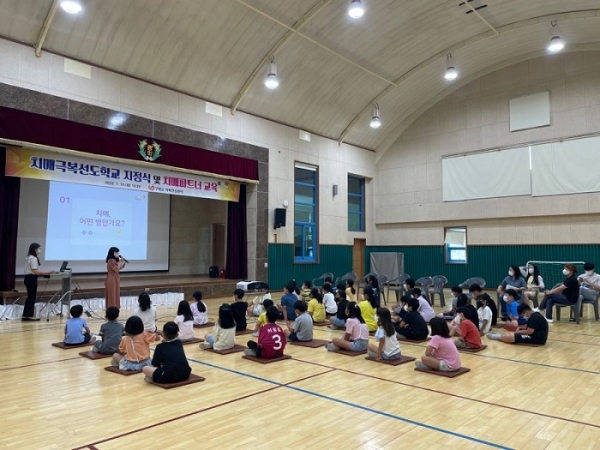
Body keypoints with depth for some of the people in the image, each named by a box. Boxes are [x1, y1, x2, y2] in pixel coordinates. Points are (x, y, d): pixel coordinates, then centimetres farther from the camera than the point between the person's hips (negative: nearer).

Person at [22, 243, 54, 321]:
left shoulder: (29, 258, 16)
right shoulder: (33, 258, -16)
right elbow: (35, 271, -21)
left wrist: (45, 272, 11)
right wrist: (47, 272, -18)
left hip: (28, 278, 10)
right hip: (31, 279, -10)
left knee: (30, 297, 13)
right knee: (32, 297, -3)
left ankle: (25, 315, 16)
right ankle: (29, 315, 3)